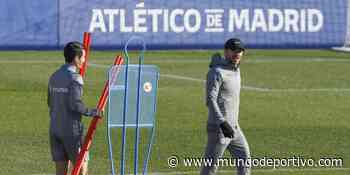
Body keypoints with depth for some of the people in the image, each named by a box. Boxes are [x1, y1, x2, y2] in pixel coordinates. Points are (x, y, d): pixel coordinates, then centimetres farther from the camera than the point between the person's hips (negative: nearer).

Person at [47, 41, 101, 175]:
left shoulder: (54, 77, 10)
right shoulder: (74, 78, -14)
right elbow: (75, 104, -21)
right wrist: (92, 112, -10)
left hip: (54, 128, 7)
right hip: (71, 129, -7)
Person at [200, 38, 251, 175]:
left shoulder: (236, 70, 14)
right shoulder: (217, 72, -15)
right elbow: (210, 100, -25)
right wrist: (222, 123, -35)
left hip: (233, 128, 9)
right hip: (218, 128, -9)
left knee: (244, 160, 8)